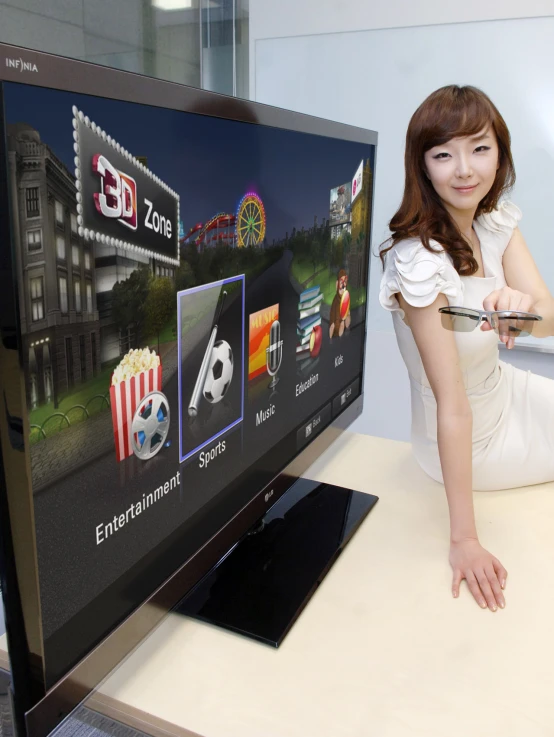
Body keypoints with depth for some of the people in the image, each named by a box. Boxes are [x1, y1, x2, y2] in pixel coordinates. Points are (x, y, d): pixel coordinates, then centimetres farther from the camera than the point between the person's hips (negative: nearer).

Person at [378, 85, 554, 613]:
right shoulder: (419, 261, -32)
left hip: (507, 394, 7)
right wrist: (464, 539, -28)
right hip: (468, 444, -6)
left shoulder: (496, 222, -8)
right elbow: (453, 407, -32)